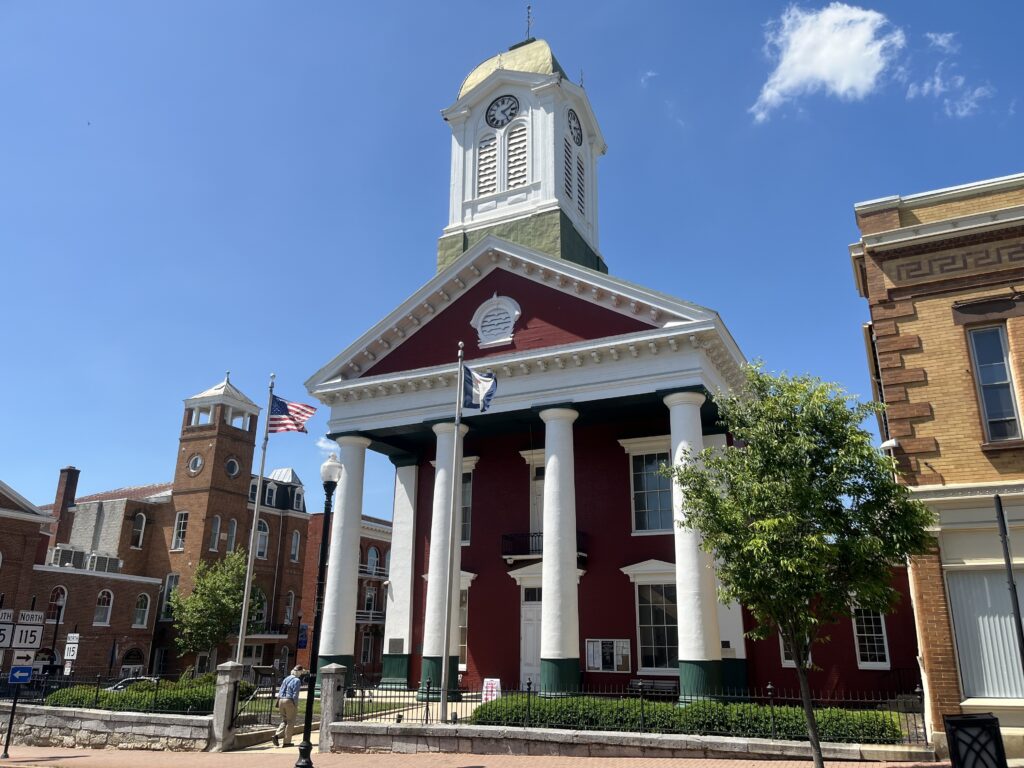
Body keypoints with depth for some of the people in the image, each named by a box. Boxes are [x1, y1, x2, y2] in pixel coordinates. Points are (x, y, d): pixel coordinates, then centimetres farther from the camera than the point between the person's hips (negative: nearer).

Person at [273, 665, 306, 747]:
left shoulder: (286, 679, 12)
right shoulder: (297, 680, -8)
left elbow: (280, 692, 12)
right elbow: (295, 694, -12)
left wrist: (278, 705, 15)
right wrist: (296, 705, -6)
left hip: (281, 700, 6)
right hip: (289, 701, -6)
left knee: (284, 720, 18)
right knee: (290, 722, 5)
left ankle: (277, 735, -3)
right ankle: (287, 742, 7)